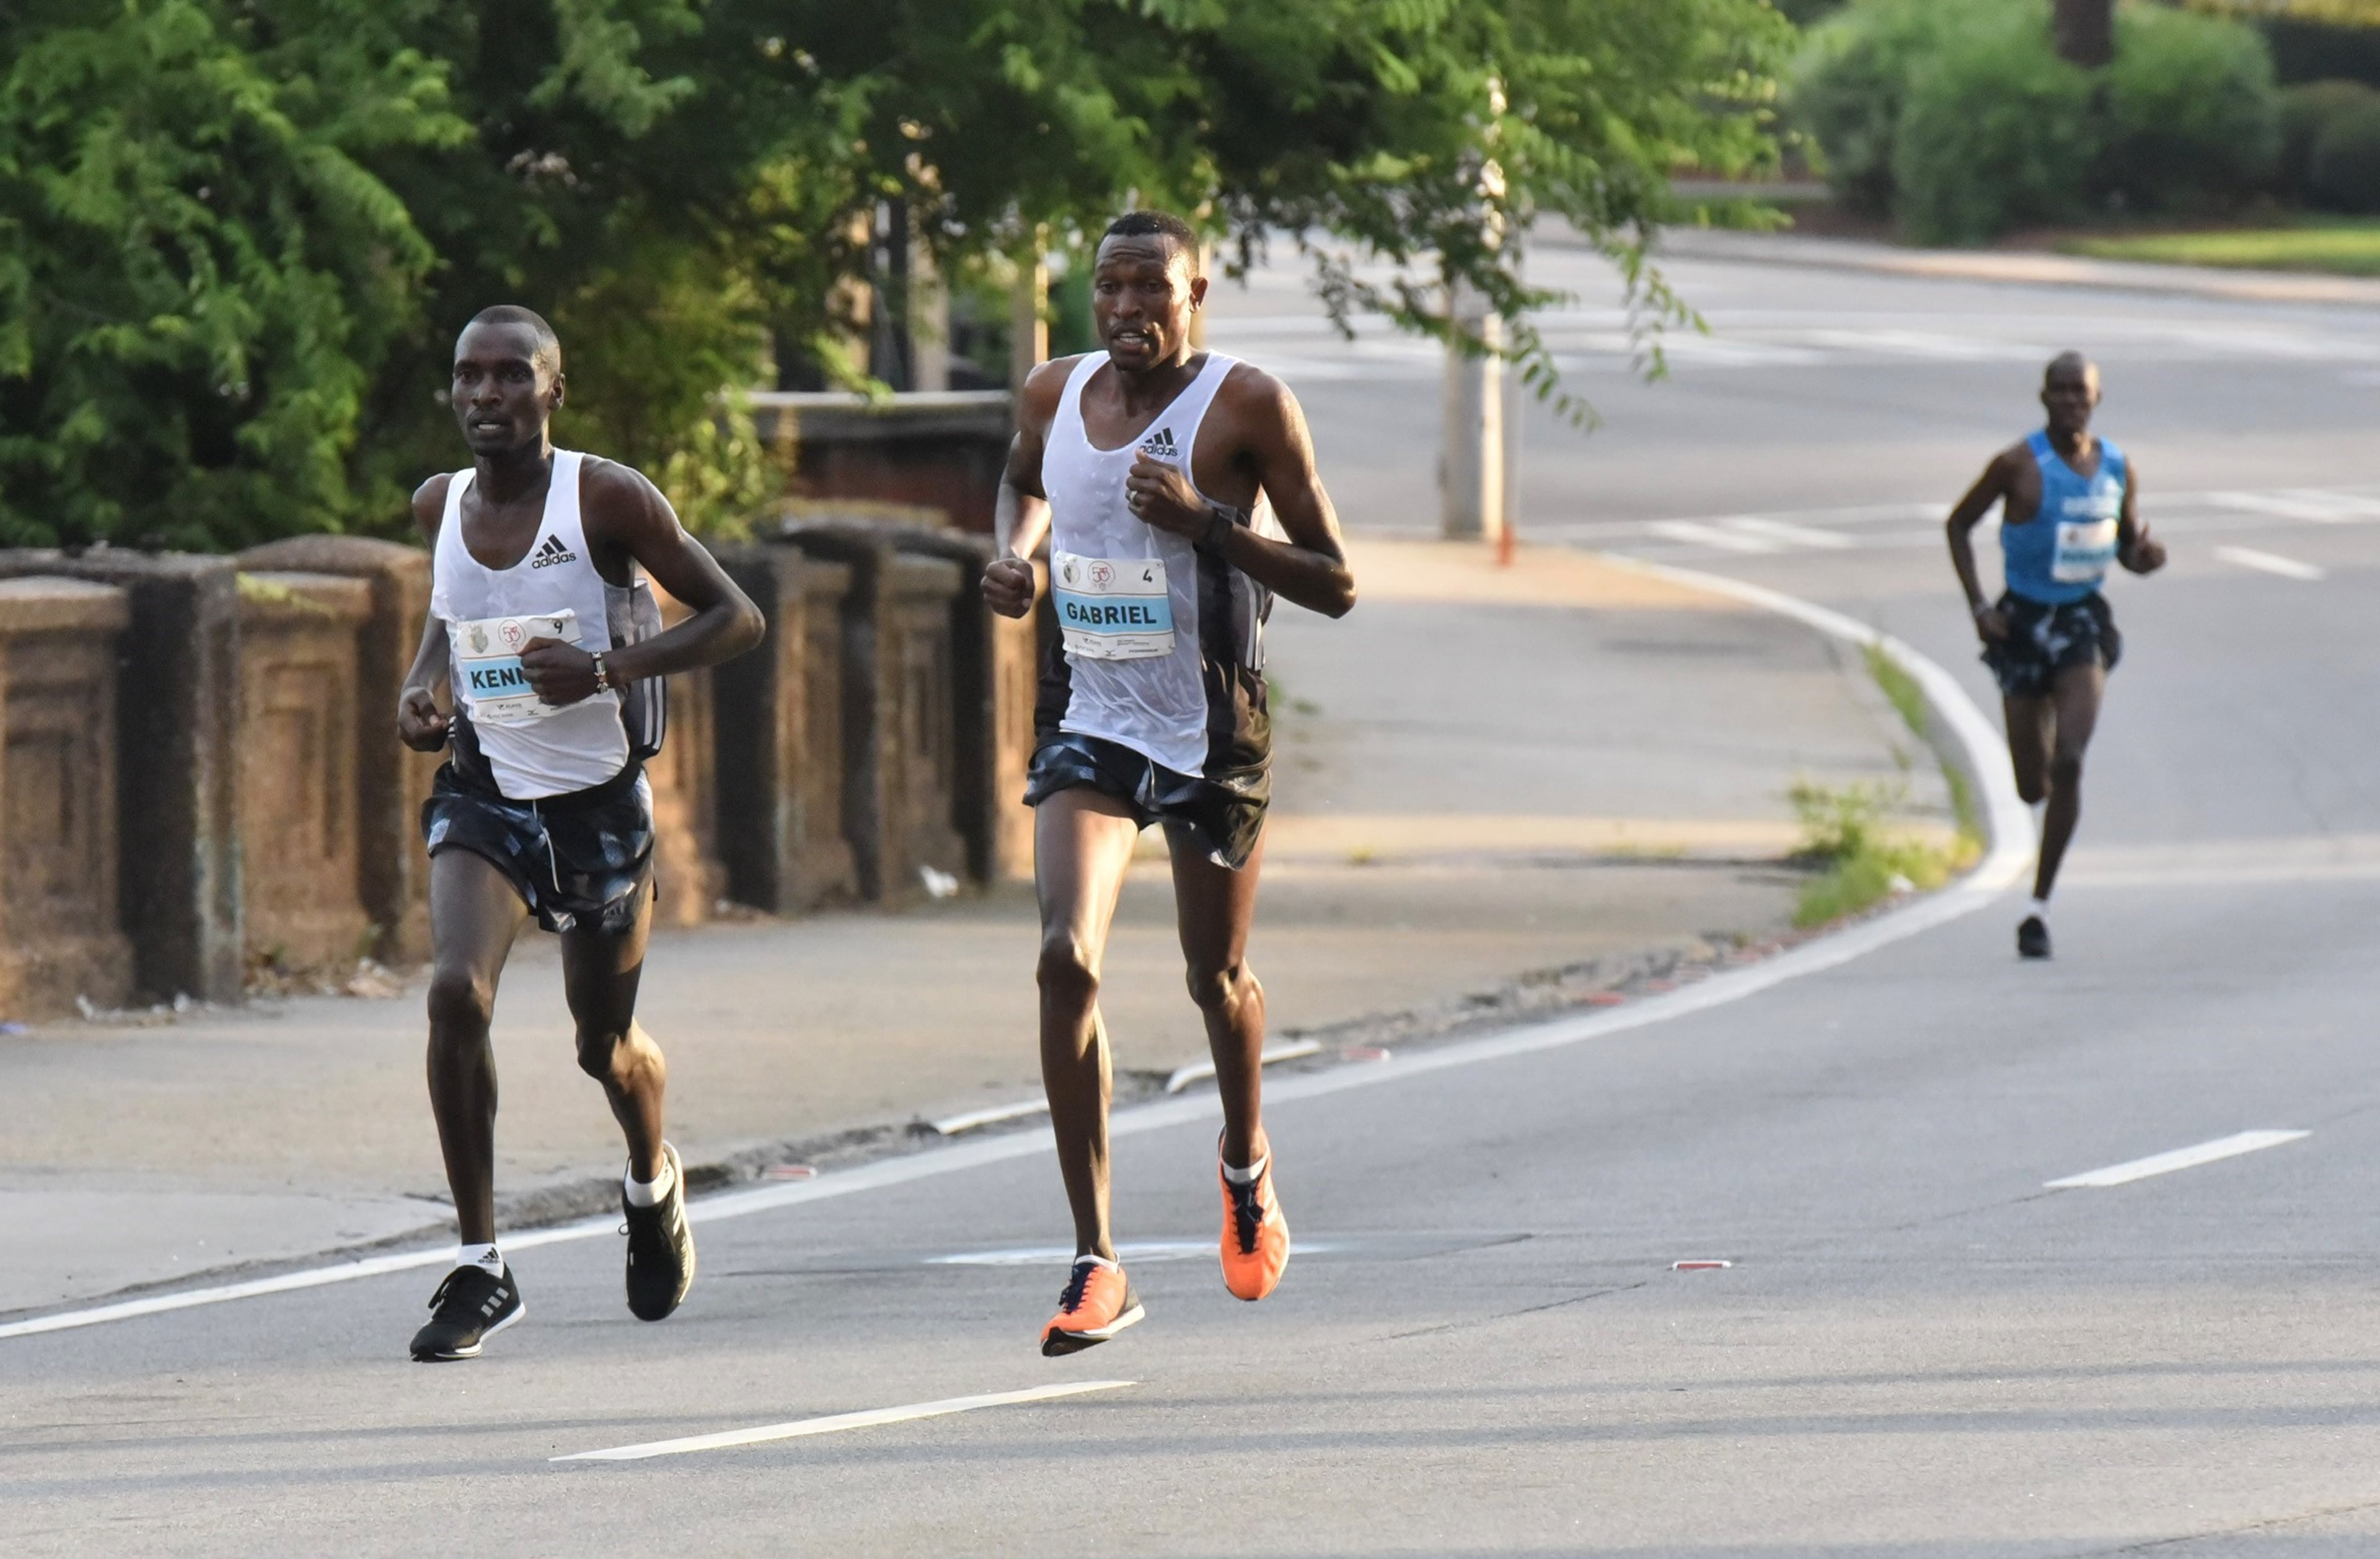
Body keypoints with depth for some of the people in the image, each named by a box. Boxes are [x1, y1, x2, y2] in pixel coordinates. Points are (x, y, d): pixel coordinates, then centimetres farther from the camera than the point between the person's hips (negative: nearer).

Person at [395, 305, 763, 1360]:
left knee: (607, 1045, 12)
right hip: (485, 790, 2)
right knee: (456, 990, -23)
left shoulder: (609, 500, -15)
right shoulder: (439, 508, -1)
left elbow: (736, 620, -12)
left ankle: (653, 1184, 49)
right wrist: (422, 682, 1)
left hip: (599, 799, -2)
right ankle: (479, 1268, -16)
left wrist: (611, 667, -26)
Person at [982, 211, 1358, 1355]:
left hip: (1211, 733, -2)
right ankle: (1096, 1266, -15)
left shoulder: (1246, 406, -12)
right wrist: (1012, 553, 5)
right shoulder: (1056, 394, 2)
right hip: (1087, 720, 3)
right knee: (1068, 958, -17)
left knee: (1217, 979, 13)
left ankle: (1246, 1162, 49)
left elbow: (1335, 587, -12)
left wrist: (1207, 520, -25)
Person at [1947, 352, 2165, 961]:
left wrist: (2144, 556, -10)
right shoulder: (2019, 465, -9)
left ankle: (2040, 905, -14)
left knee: (2069, 761, -18)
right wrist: (1978, 606, -10)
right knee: (2032, 783, 7)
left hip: (2084, 623, 1)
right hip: (2024, 622, -1)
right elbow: (1959, 525, 0)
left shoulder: (2119, 470, 1)